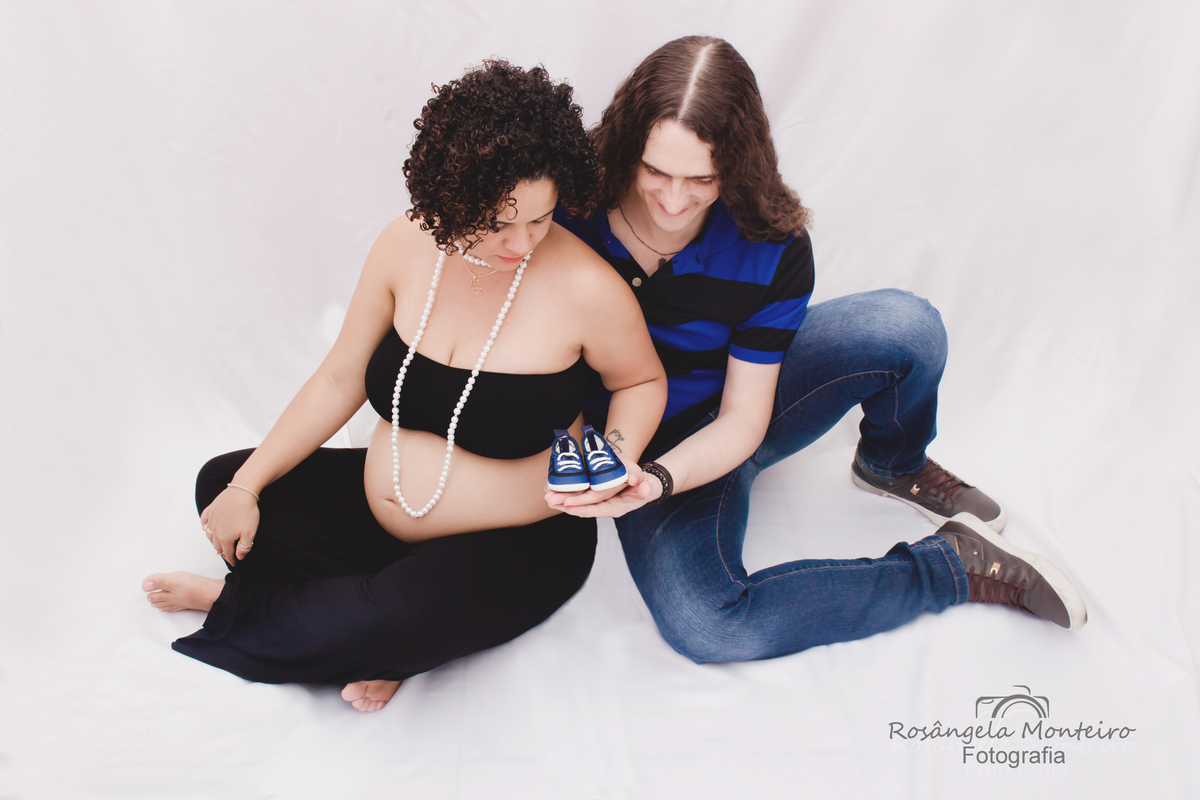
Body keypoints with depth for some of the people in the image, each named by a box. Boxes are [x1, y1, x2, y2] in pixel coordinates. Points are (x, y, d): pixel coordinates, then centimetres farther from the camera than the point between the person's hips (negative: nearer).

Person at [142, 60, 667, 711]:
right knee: (220, 483, 1)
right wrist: (247, 486, -3)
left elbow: (642, 381, -2)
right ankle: (399, 641, -9)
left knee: (384, 624, -32)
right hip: (382, 507, 6)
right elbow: (340, 380, 0)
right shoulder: (406, 247, -9)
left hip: (515, 546, -5)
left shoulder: (585, 288, -22)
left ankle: (236, 605, 2)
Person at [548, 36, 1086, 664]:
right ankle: (955, 566, -14)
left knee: (904, 325, -25)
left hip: (731, 429, 1)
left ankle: (893, 466, 10)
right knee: (703, 627, -31)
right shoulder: (571, 206, -21)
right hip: (652, 446, -1)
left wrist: (656, 482, -36)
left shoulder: (773, 251, -20)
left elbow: (741, 421, -17)